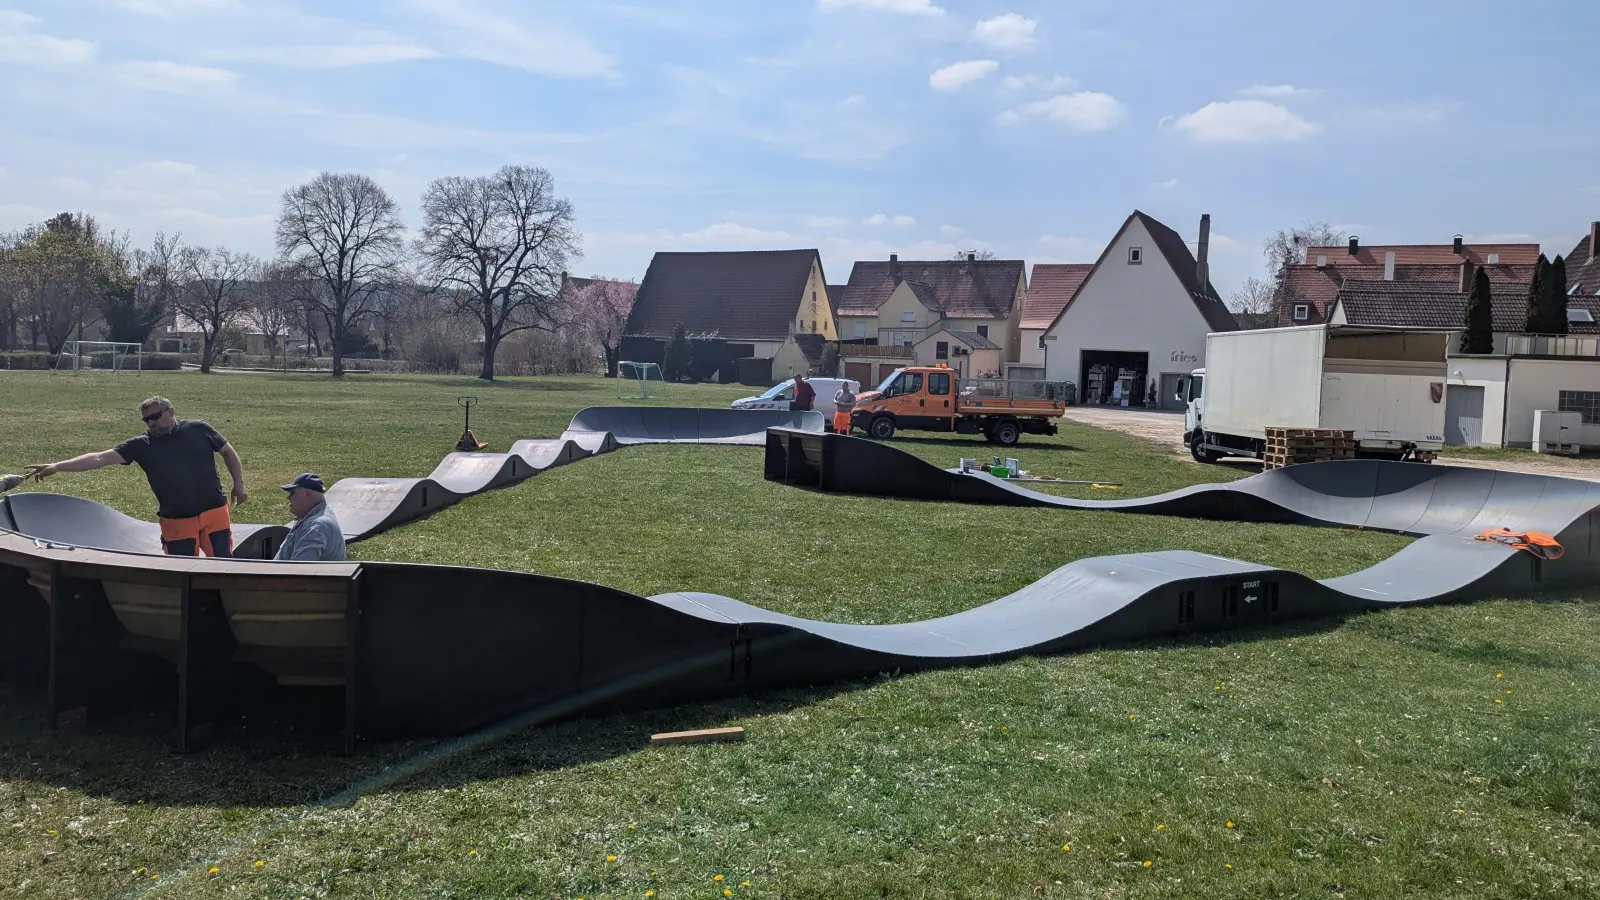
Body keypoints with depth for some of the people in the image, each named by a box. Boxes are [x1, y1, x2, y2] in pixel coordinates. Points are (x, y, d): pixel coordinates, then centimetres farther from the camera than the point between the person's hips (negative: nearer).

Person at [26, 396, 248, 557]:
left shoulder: (198, 429, -2)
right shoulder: (142, 445, -3)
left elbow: (228, 451, 10)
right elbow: (100, 458, -9)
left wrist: (238, 484, 4)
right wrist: (57, 466, -18)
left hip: (214, 513, -1)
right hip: (177, 521, 1)